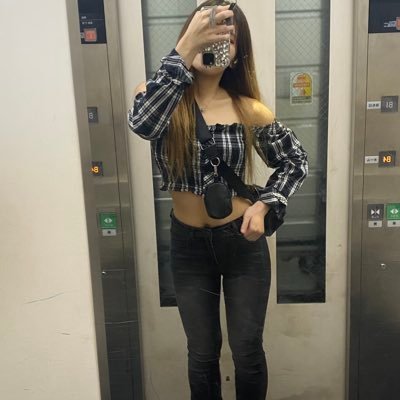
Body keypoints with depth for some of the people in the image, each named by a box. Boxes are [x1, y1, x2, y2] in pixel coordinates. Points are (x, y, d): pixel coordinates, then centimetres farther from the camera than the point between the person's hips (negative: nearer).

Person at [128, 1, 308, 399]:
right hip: (188, 244, 0)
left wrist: (264, 205, -9)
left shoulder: (249, 110, -7)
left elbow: (296, 161, 6)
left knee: (247, 350, 12)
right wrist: (185, 49, -40)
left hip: (242, 241, 0)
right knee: (202, 354, 15)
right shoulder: (160, 95, -9)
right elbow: (142, 123, -34)